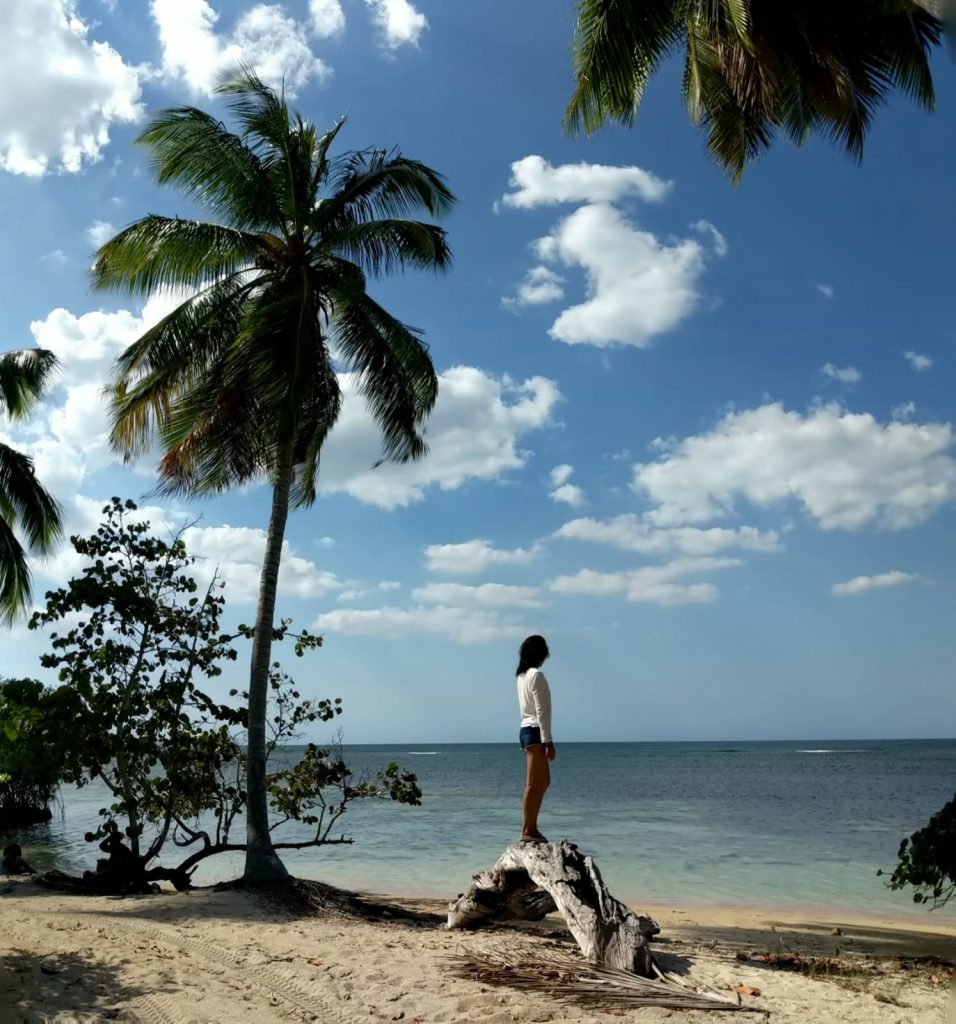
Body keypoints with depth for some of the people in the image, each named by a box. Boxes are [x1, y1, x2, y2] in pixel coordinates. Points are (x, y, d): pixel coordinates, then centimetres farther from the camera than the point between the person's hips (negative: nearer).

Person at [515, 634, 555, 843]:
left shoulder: (522, 675, 15)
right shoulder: (536, 675, -13)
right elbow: (541, 711, -17)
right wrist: (548, 741, -18)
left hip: (526, 730, 10)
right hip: (535, 731, -10)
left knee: (544, 782, 15)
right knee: (534, 783, -6)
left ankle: (531, 828, 17)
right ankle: (527, 831, -3)